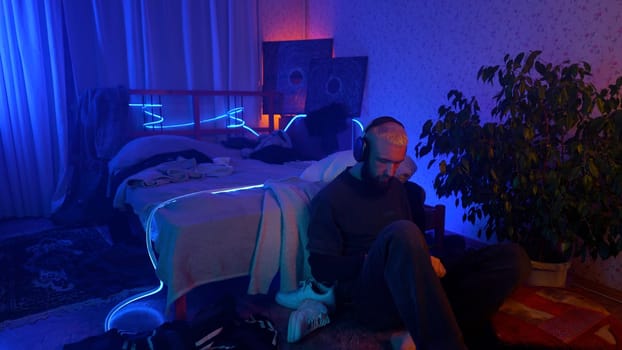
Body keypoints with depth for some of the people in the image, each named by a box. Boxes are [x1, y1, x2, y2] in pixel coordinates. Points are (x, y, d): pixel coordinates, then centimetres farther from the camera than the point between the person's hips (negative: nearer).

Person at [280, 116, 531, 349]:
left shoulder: (395, 189, 19)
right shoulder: (330, 198, 0)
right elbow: (322, 268, -5)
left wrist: (425, 260, -2)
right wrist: (379, 257, -17)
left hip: (414, 287, 7)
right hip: (370, 298, -6)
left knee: (513, 257, -10)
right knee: (402, 232, -39)